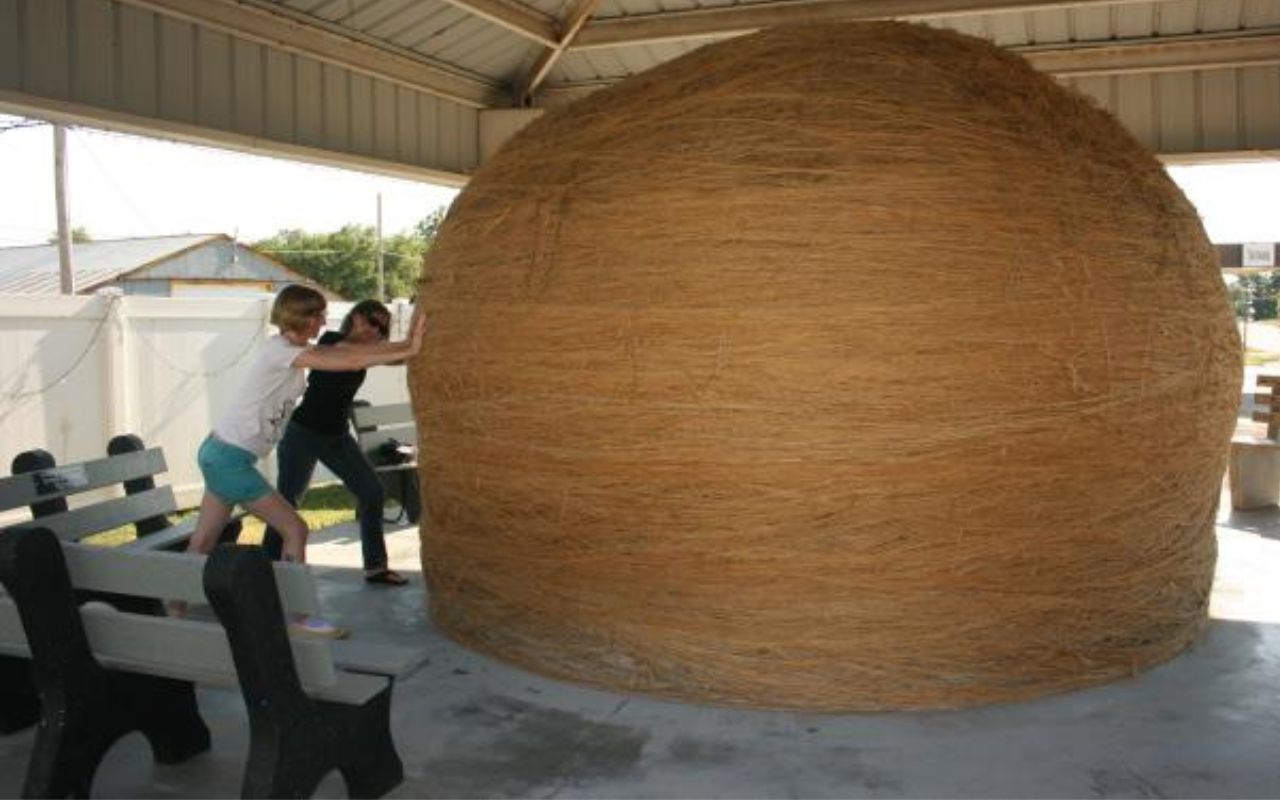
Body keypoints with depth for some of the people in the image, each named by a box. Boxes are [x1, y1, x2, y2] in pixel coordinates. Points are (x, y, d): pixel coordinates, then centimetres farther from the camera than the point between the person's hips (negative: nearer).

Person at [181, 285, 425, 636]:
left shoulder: (290, 350, 10)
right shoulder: (280, 350, -17)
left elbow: (346, 350, 8)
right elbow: (351, 360, -22)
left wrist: (404, 344, 3)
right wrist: (408, 350, -17)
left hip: (218, 454, 9)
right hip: (230, 459, -9)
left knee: (203, 542, 13)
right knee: (294, 529, -3)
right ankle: (297, 617, 6)